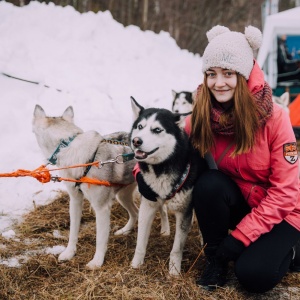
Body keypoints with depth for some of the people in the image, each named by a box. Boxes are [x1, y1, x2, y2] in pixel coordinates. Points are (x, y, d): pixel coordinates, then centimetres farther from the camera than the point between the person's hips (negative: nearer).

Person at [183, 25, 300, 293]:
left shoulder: (273, 118, -24)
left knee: (254, 275, -25)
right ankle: (216, 259, -5)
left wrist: (240, 237, -24)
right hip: (240, 203, 4)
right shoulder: (202, 118, -14)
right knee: (209, 184, -28)